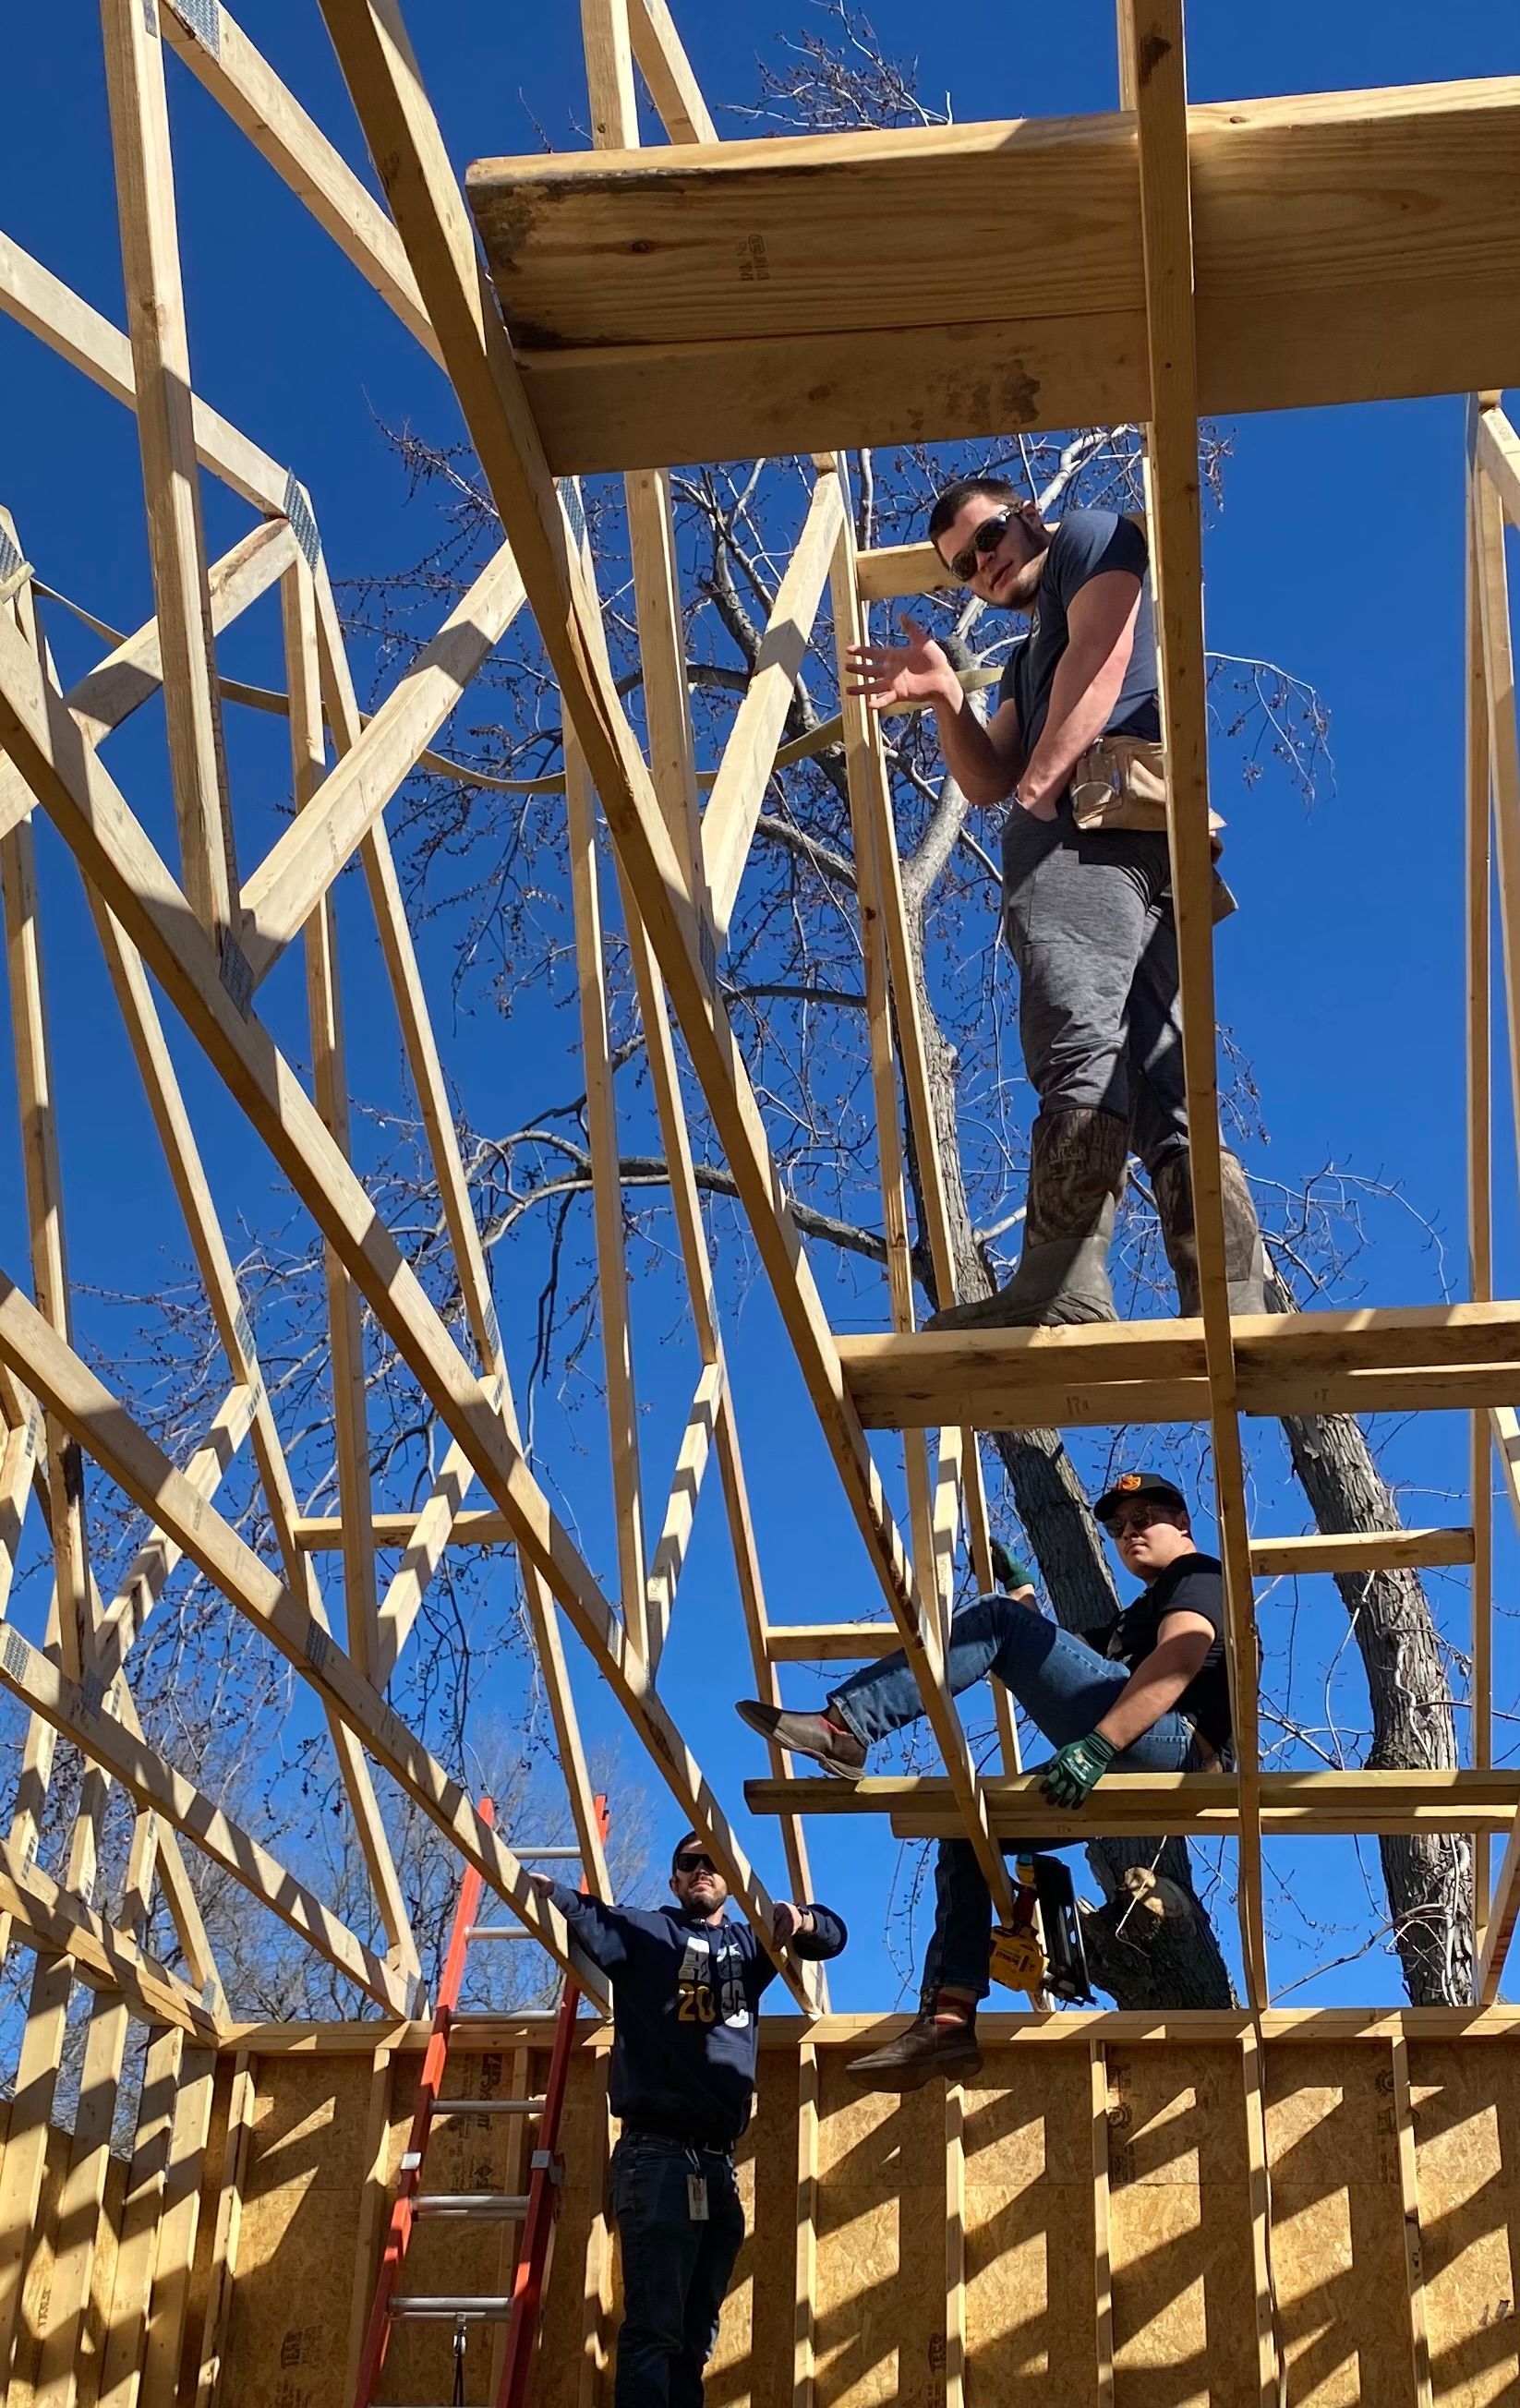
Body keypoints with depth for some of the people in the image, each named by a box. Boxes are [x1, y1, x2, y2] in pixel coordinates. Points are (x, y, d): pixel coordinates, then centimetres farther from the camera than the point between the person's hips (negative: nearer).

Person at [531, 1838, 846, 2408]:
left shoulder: (748, 1943, 20)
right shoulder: (644, 1931, 6)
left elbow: (832, 1935, 19)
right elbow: (579, 1914, -5)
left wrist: (800, 1920, -1)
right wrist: (541, 1884, -22)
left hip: (720, 2163, 6)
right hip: (657, 2156, -6)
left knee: (695, 2336, 10)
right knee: (654, 2327, -14)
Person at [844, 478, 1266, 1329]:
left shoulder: (1093, 537, 18)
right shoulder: (1029, 663, 40)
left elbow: (1101, 656, -1)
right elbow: (986, 783, 28)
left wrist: (1036, 789, -8)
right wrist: (947, 698, 11)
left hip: (1100, 816, -9)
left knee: (1080, 1046, -25)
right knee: (1165, 1093, -4)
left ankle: (1061, 1287, -39)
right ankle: (1234, 1311, -14)